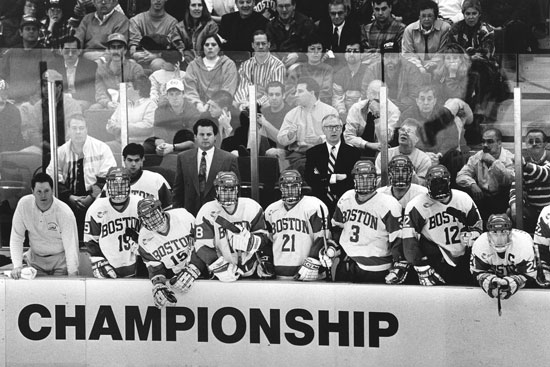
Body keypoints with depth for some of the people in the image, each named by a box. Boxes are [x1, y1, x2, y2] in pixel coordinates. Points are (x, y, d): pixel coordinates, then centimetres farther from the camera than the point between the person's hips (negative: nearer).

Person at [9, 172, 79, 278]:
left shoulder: (65, 213, -20)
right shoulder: (24, 204, -14)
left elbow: (71, 246, -19)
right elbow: (16, 237, -8)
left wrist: (72, 275, -23)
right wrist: (17, 266, -17)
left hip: (60, 260, -2)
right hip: (35, 259, 2)